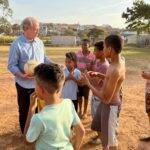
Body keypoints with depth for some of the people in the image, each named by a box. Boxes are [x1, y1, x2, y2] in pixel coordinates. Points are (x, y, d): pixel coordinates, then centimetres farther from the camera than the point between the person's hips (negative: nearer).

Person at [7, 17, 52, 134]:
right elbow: (12, 65, -15)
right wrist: (22, 75, -31)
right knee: (25, 110, 12)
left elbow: (44, 58, 14)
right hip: (25, 84, -5)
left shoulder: (39, 42, 2)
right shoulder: (17, 45, -16)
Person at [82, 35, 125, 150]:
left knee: (111, 138, 12)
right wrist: (99, 75, 5)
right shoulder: (120, 60, -3)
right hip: (106, 103, 10)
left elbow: (106, 99, -28)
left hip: (110, 105, -10)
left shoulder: (115, 70, -32)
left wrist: (88, 83, -20)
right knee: (100, 129, 29)